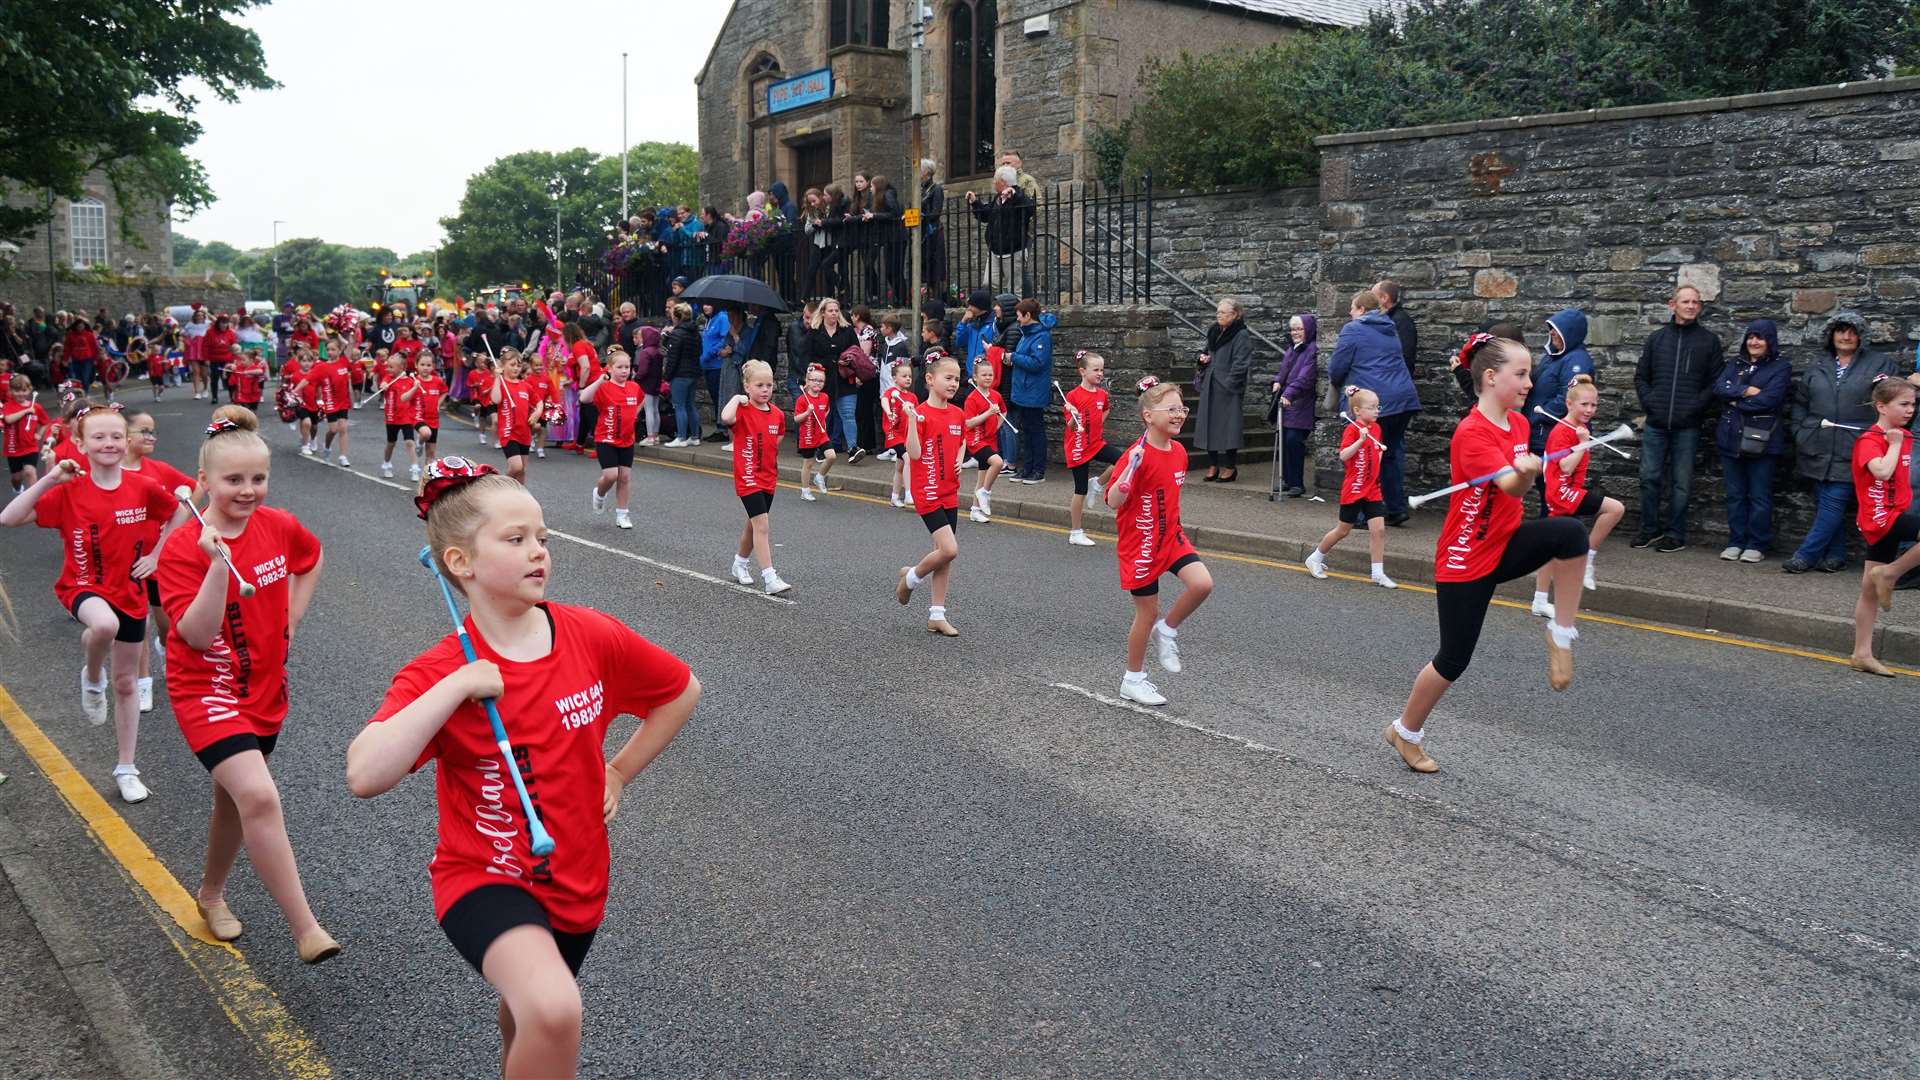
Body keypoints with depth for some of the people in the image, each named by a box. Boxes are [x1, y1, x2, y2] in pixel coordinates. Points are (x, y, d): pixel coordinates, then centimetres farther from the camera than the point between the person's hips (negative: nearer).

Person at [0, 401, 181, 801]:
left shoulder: (142, 487, -8)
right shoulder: (68, 491, -12)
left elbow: (179, 513, 11)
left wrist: (156, 555, 3)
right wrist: (48, 480, -26)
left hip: (130, 592, 3)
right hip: (83, 587, -3)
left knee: (126, 682, 12)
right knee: (104, 624, -40)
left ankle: (126, 769, 25)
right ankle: (92, 677, -5)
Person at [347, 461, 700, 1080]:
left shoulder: (594, 638, -10)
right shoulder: (439, 676, -17)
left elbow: (682, 692, 6)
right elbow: (364, 777, -32)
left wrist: (619, 773, 4)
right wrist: (455, 686, -31)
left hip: (577, 883, 4)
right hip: (485, 878, -4)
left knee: (530, 1025, 26)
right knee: (554, 1011, -32)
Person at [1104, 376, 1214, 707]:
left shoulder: (1178, 451, 3)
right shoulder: (1138, 455, -20)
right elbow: (1113, 501, -26)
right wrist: (1131, 467, -39)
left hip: (1172, 536, 6)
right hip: (1140, 543, -6)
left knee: (1202, 584, -15)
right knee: (1148, 612, 3)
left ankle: (1166, 632, 12)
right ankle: (1133, 680, 23)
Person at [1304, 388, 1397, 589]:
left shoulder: (1376, 428, 7)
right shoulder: (1352, 429, -13)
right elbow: (1343, 456, -25)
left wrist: (1381, 452, 7)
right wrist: (1360, 440, -32)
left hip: (1372, 489, 6)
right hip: (1353, 489, -6)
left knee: (1378, 529, -3)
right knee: (1343, 530, 7)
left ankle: (1378, 573, 3)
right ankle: (1315, 559, 27)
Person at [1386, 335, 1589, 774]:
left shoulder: (1518, 423, 5)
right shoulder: (1471, 432, -21)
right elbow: (1509, 485, -36)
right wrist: (1524, 473, -54)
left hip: (1506, 545, 7)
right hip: (1464, 560, -6)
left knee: (1571, 532, -24)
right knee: (1454, 659, 1)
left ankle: (1561, 634, -9)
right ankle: (1406, 732, 24)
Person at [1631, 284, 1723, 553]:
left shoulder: (1708, 341, 5)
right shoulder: (1656, 338, 11)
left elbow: (1714, 382, 1)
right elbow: (1641, 376, 13)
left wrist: (1696, 406, -11)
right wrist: (1648, 401, -1)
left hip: (1687, 426, -2)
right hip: (1655, 424, 2)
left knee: (1681, 482, 3)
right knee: (1649, 477, 3)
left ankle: (1675, 534, 12)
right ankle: (1650, 529, 16)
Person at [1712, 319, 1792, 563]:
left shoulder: (1780, 367, 0)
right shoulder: (1735, 364, 14)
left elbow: (1768, 399, -14)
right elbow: (1719, 387, -2)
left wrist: (1736, 401, -5)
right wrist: (1746, 391, -15)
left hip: (1761, 440, -4)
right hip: (1732, 437, 5)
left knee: (1760, 496, 1)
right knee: (1735, 494, 9)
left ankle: (1757, 545, 9)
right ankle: (1736, 542, 17)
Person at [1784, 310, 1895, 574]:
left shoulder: (1880, 363, 6)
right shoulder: (1816, 369, 16)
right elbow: (1800, 403, 20)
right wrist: (1800, 435, 10)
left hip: (1851, 451, -4)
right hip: (1818, 450, 4)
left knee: (1833, 503, -8)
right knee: (1824, 504, 6)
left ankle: (1805, 556, -7)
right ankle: (1835, 557, 14)